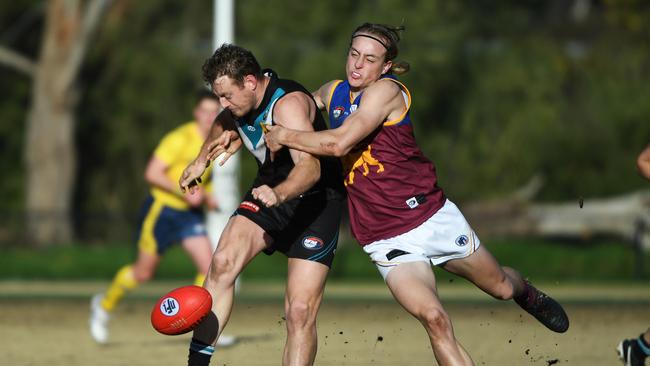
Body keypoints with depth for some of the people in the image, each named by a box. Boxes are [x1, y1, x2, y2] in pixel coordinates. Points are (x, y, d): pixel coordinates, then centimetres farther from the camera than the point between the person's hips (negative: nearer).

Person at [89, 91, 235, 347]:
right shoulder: (180, 138, -21)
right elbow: (152, 174, -24)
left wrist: (206, 197, 6)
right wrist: (184, 192, -29)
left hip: (190, 213, 6)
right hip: (162, 209, -6)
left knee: (208, 266, -11)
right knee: (144, 272, 5)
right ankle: (105, 305, 30)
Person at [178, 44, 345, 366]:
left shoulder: (287, 103, -27)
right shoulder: (241, 102, -1)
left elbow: (310, 166, -42)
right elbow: (224, 124, 27)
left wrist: (278, 194, -59)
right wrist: (202, 160, 17)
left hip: (315, 201, -6)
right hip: (268, 194, 6)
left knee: (300, 312, -15)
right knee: (223, 261, -21)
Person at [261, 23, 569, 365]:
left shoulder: (387, 90, -17)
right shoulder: (333, 92, 4)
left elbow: (339, 143, -29)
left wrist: (285, 136, -16)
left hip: (433, 217, -3)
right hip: (387, 240, 3)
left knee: (501, 286, 18)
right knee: (434, 318, -21)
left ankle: (528, 295, 54)